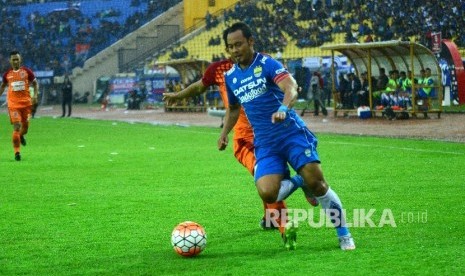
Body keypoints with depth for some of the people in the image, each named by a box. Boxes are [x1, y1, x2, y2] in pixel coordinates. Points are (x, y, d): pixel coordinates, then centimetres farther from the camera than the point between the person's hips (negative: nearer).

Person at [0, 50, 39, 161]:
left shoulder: (27, 71, 0)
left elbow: (35, 83, 8)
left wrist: (35, 95, -7)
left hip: (26, 102, 1)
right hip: (13, 103, -1)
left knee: (25, 125, 9)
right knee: (17, 126, -12)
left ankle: (21, 135, 48)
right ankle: (17, 152, -7)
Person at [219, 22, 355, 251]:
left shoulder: (267, 64, -6)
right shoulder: (230, 76, 11)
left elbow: (291, 87, -24)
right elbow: (233, 108, 29)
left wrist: (283, 109, -43)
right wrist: (224, 133, 15)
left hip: (292, 132, -4)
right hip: (264, 144, 4)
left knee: (315, 182, -16)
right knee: (267, 193, -22)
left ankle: (344, 236, 1)